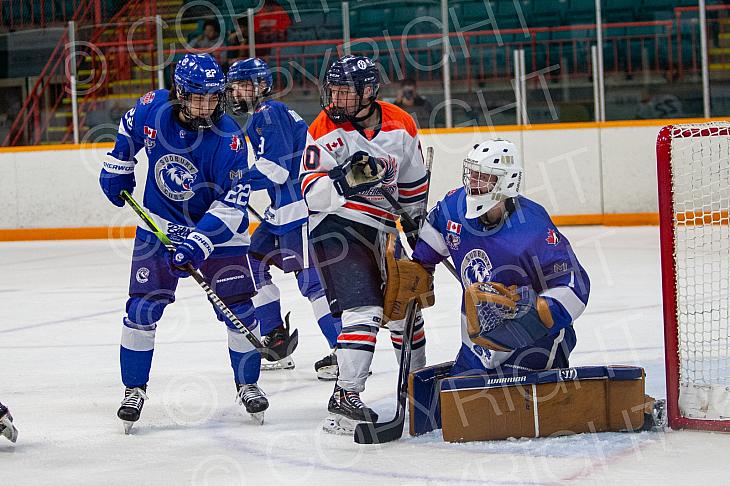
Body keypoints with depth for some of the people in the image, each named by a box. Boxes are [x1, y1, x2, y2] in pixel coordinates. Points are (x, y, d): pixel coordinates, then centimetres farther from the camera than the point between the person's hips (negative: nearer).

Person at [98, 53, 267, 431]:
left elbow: (231, 202, -24)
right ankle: (134, 389, 8)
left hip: (218, 230, -2)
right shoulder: (153, 108, -15)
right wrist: (116, 169, 14)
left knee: (239, 310, -2)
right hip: (159, 225, 2)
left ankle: (247, 384, 19)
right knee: (142, 308, -6)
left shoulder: (228, 138, -24)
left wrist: (198, 243, -32)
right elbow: (129, 130, 12)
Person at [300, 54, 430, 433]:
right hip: (336, 228, -6)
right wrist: (344, 181, -40)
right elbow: (313, 194, -23)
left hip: (381, 229, 6)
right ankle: (345, 397, -19)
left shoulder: (400, 125, -1)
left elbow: (413, 180, 15)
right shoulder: (324, 130, -14)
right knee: (365, 310, -20)